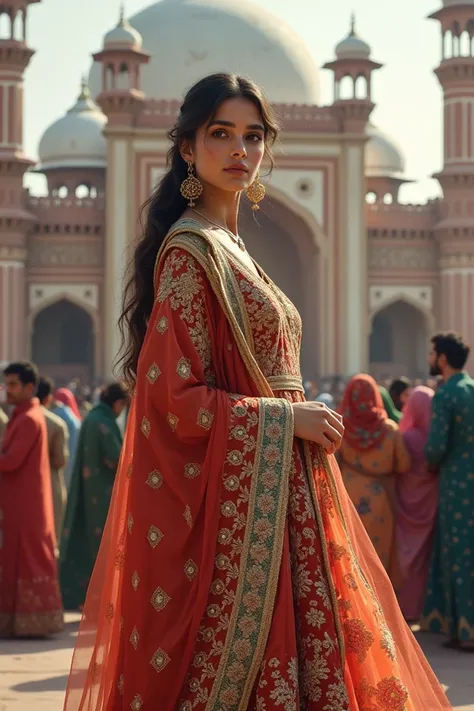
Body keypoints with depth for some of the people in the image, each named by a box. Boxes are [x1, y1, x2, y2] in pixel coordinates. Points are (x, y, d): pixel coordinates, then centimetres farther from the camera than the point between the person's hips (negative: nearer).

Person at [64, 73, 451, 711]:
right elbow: (178, 399, -17)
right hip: (234, 503, -9)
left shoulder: (226, 248, 16)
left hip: (272, 497, 9)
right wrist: (289, 420, -13)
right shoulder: (191, 248, -12)